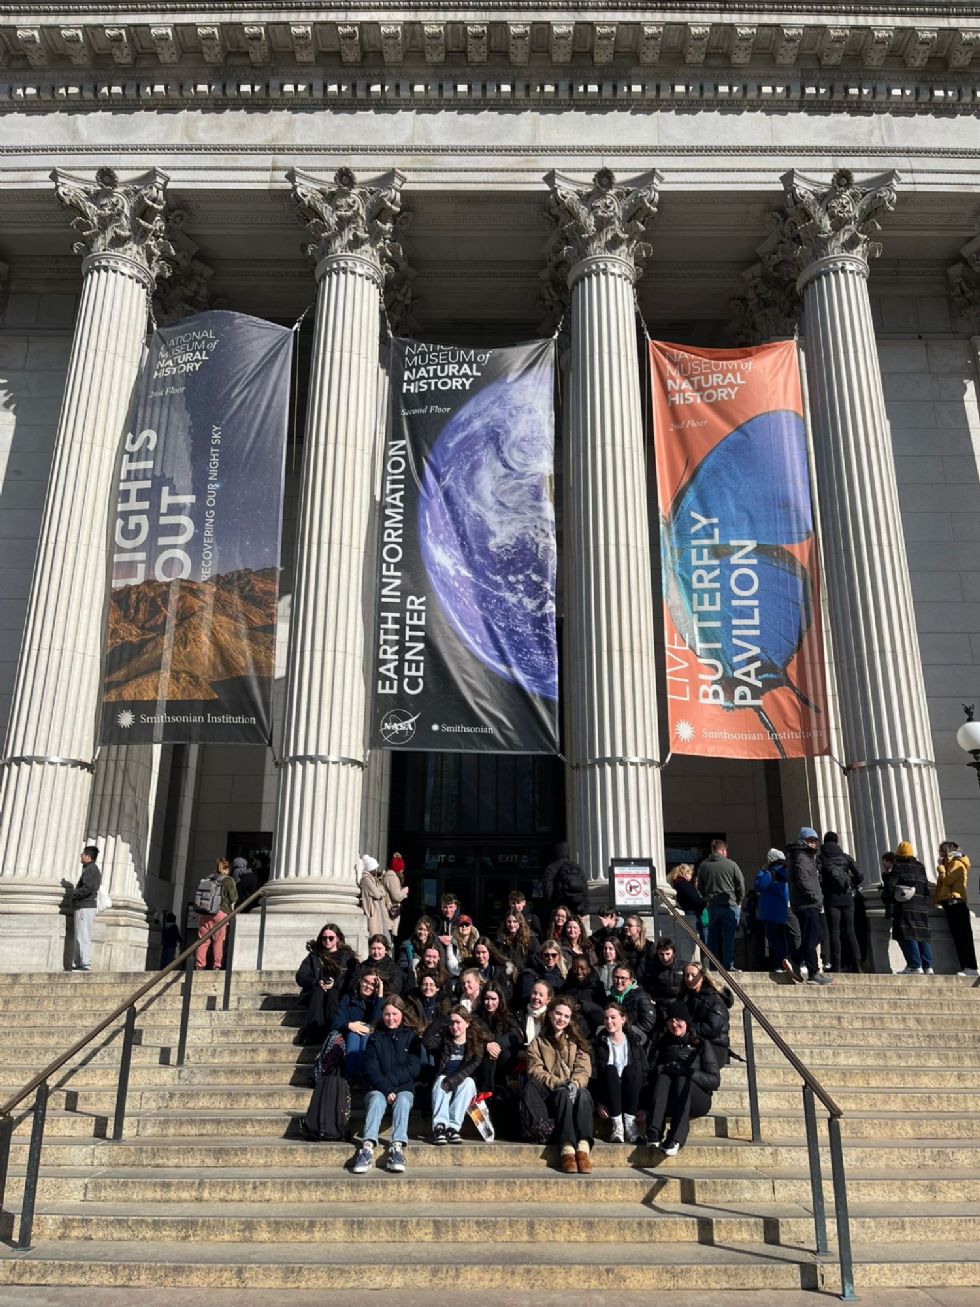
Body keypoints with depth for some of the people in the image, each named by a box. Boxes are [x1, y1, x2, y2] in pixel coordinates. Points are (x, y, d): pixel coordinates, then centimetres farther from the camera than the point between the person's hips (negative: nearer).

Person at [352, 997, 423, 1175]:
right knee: (377, 1099, -33)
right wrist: (386, 1089, -17)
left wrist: (389, 1080, -11)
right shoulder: (375, 1038, 10)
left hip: (404, 1089, 0)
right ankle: (367, 1147, -51)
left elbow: (413, 1069, -1)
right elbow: (370, 1070, -1)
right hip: (378, 1089, 0)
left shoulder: (411, 1036, 9)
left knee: (402, 1100, -34)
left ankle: (397, 1147, -49)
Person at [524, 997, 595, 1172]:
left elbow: (584, 1070, 4)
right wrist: (558, 1083, -19)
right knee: (564, 1094, -35)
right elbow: (535, 1070, 0)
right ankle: (567, 1148, -51)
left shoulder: (577, 1042, 21)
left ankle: (583, 1148, -50)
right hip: (548, 1095, -1)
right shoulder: (538, 1042, 18)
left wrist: (574, 1083, -20)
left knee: (583, 1093, -34)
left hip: (574, 1090, 1)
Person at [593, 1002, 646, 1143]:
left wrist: (640, 1104, -9)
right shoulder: (599, 1043, 8)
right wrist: (599, 1102, -11)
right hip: (608, 1095, 0)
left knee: (630, 1069, -28)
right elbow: (594, 1074, 2)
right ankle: (616, 1124, -32)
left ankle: (630, 1122, -29)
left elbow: (644, 1073, 3)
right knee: (610, 1069, -30)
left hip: (631, 1096, 0)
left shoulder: (635, 1041, 10)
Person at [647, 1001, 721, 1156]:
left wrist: (688, 1072, -16)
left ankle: (676, 1139, -48)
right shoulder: (662, 1044, 17)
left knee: (682, 1080, -32)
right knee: (662, 1078, -29)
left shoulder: (701, 1045, 10)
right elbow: (649, 1072, 4)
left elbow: (715, 1080, -2)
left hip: (697, 1100, -1)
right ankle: (654, 1135, -46)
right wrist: (663, 1069, -17)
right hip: (667, 1103, 2)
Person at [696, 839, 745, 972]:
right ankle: (728, 966, 0)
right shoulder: (731, 865, -5)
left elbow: (700, 888, 10)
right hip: (730, 905, -3)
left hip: (712, 906, 3)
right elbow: (741, 886, -2)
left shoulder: (703, 866, 4)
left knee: (713, 937, 9)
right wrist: (738, 901, 12)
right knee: (728, 937, 1)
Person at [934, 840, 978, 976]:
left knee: (963, 936, -13)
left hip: (955, 902, -9)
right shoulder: (949, 865, 26)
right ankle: (966, 967, 0)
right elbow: (942, 883, 22)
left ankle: (970, 968, -17)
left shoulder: (957, 864, -1)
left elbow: (947, 880, -13)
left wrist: (941, 867, 1)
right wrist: (936, 898, 12)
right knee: (958, 937, 3)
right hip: (950, 903, 9)